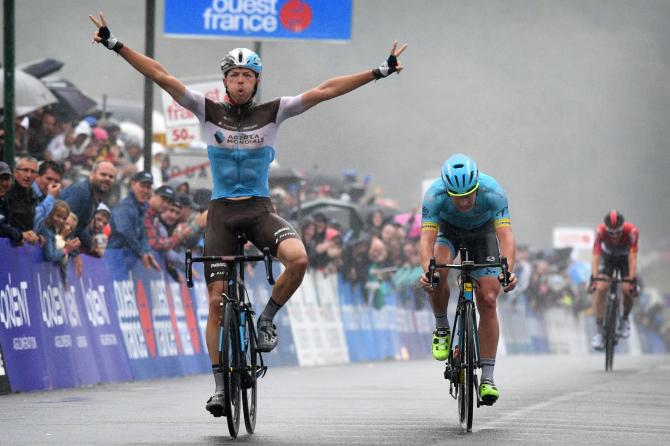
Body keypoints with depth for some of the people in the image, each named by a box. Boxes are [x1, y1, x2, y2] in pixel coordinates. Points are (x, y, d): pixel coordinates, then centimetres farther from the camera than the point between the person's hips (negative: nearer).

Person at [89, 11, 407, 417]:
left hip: (260, 210, 0)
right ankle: (221, 386, 8)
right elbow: (161, 76, -5)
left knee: (298, 259, -30)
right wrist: (115, 45, -11)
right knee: (217, 301, -2)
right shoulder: (209, 111, 0)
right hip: (222, 212, 0)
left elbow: (325, 90, -3)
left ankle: (267, 318, -3)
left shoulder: (272, 113, 0)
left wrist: (380, 72, -7)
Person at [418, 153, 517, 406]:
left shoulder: (493, 192, -37)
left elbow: (506, 236, -42)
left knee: (488, 300, -12)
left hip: (483, 231, 0)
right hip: (448, 230, 0)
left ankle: (487, 378, -9)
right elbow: (426, 238, -41)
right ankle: (442, 328, -8)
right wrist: (426, 270, -60)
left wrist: (508, 270, -60)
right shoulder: (435, 195, -35)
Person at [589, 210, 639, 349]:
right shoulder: (601, 231, -33)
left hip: (625, 258, 0)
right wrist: (594, 277, -49)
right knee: (600, 288, -20)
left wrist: (632, 279, -48)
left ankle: (625, 318, 12)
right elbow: (596, 255, -37)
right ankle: (599, 331, -12)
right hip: (607, 258, 0)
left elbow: (633, 257, -38)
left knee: (628, 289, -20)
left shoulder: (632, 231, -35)